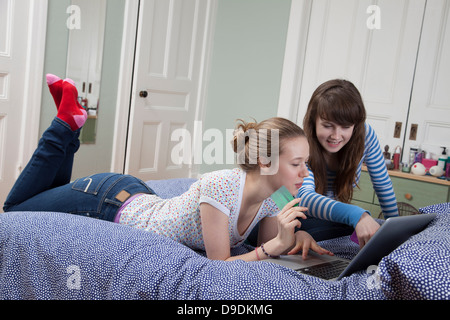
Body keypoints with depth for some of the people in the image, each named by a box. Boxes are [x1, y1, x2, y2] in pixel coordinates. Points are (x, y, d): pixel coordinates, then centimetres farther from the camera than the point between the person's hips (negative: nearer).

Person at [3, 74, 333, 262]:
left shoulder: (272, 199, -15)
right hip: (107, 201, -6)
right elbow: (219, 264, -32)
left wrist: (297, 236, -21)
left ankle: (70, 122, 27)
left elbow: (269, 244, -1)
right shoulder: (222, 186, -38)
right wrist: (278, 243, -39)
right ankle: (67, 124, 14)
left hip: (137, 196, 6)